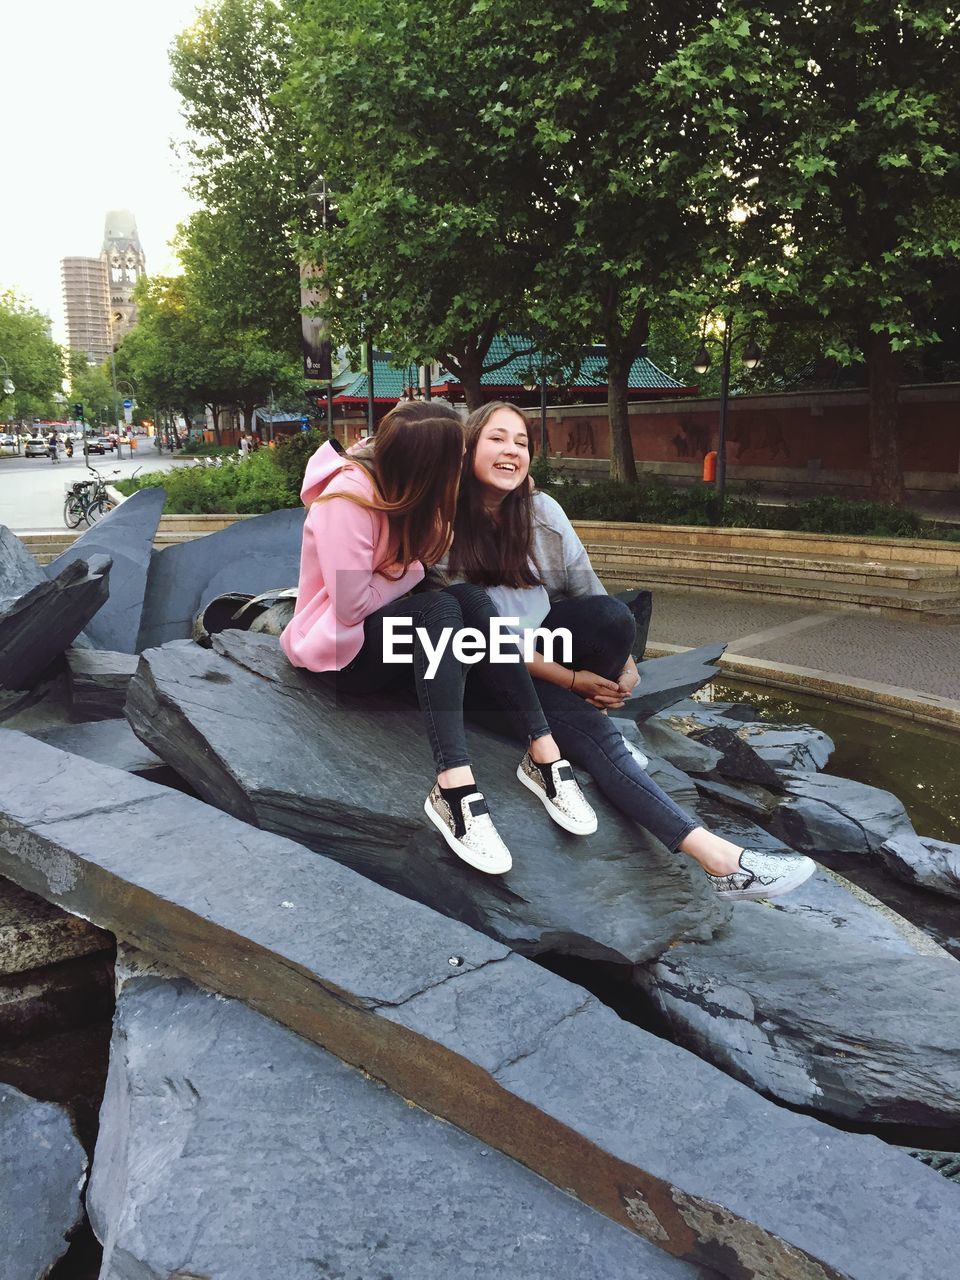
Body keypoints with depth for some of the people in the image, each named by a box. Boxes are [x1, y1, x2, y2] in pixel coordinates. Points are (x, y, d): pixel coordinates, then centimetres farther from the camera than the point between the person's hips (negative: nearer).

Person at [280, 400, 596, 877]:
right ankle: (455, 789, -44)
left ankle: (544, 755, -30)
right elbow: (351, 607, -26)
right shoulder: (347, 502, -26)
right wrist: (413, 570, -17)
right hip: (340, 646, -7)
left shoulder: (395, 476, -3)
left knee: (471, 599, -24)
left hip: (392, 626, 7)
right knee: (442, 608, -33)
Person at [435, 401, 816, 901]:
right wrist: (571, 680, -19)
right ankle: (713, 853, -35)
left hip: (541, 638, 5)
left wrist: (623, 660, -12)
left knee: (613, 616, -27)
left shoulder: (542, 510, -4)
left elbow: (589, 591, 1)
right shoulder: (447, 530, -16)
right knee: (584, 725, -29)